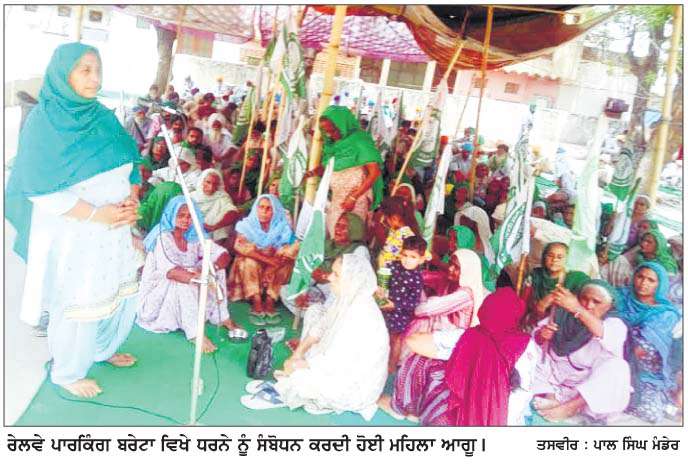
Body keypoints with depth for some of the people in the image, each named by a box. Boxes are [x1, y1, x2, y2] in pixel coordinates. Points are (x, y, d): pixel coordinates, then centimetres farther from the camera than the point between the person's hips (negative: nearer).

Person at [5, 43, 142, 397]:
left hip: (115, 225, 6)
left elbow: (131, 163, 9)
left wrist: (132, 198, -8)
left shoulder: (103, 116, 5)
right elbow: (42, 189, -18)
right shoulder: (44, 121, -13)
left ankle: (103, 349, 42)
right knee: (77, 301, 7)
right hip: (71, 230, -6)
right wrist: (95, 214, -23)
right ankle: (68, 372, 30)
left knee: (122, 292, 16)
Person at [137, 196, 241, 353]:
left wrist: (211, 268, -31)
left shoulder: (195, 236, -2)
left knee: (216, 266, -11)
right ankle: (195, 333, -36)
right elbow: (169, 271, -35)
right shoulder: (163, 237, -19)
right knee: (183, 282, -35)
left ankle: (222, 318, -10)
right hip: (159, 291, -6)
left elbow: (224, 255, -8)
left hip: (187, 293, 6)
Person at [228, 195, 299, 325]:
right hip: (251, 268, -1)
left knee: (286, 263, -26)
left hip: (274, 269, 1)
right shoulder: (247, 225, -12)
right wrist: (267, 259, -37)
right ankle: (256, 304, -27)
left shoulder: (282, 227, -9)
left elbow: (296, 248, -19)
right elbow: (239, 246, -28)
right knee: (249, 261, -31)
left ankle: (269, 303, -21)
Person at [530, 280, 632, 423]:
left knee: (617, 367, -30)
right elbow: (536, 341, 4)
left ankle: (571, 406, -27)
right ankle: (550, 396, -20)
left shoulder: (615, 325, -10)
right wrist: (541, 335, -21)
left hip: (590, 390, -3)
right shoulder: (564, 316, 0)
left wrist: (577, 309, -48)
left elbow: (606, 336, -35)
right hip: (555, 380, 3)